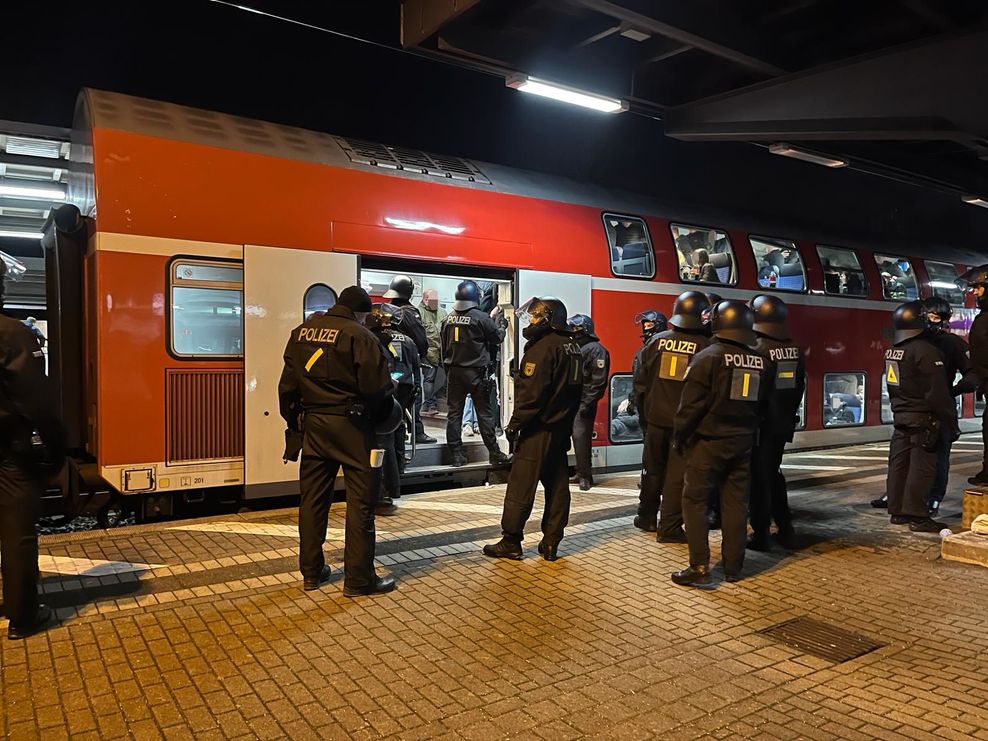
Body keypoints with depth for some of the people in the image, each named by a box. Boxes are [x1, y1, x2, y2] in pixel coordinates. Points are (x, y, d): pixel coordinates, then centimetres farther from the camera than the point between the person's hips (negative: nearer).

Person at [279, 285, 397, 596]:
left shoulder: (301, 331, 9)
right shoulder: (360, 336, -12)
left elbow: (287, 385, 14)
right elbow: (377, 388, -16)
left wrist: (294, 422, 22)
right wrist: (384, 413, 5)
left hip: (312, 422, 7)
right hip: (350, 424, -6)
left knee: (313, 499, 15)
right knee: (360, 502, 1)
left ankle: (311, 572, 25)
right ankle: (359, 579, 6)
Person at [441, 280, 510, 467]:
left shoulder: (448, 319, 3)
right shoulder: (481, 318, -12)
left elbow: (444, 346, 10)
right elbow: (496, 338, -1)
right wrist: (503, 330, 20)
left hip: (454, 372, 4)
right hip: (476, 372, -4)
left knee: (454, 413, 8)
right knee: (484, 413, 4)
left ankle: (457, 454, 8)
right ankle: (493, 452, 8)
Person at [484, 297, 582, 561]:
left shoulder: (542, 347, -16)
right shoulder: (572, 347, 13)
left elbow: (531, 392, -21)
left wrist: (515, 423, -14)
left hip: (538, 430, -9)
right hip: (561, 428, 9)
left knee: (521, 486, -1)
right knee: (557, 486, 9)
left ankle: (510, 542, 6)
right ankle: (551, 544, 15)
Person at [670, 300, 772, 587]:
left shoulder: (707, 357, -13)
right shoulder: (762, 363, 4)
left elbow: (691, 404, -14)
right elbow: (763, 405, 12)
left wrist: (679, 436, -3)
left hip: (708, 442, -5)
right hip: (743, 443, 5)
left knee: (695, 500, 2)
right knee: (736, 503, 11)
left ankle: (699, 567, -1)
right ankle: (733, 566, 17)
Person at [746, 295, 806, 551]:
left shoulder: (757, 349, -18)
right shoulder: (795, 350, 3)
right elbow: (800, 386, 11)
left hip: (761, 423, -6)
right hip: (783, 423, 6)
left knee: (759, 477, 3)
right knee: (773, 473, 20)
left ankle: (760, 534, 9)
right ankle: (785, 529, 24)